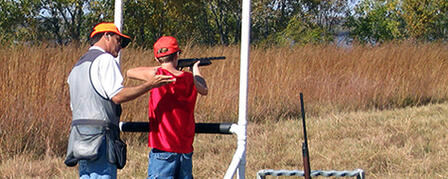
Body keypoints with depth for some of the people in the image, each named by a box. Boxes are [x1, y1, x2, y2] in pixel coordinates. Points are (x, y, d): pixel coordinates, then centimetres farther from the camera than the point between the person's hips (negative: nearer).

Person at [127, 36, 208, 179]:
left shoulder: (157, 75, -9)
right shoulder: (189, 79, 5)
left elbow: (130, 73, 6)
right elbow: (204, 90, 27)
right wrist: (195, 70, 45)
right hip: (186, 149, 5)